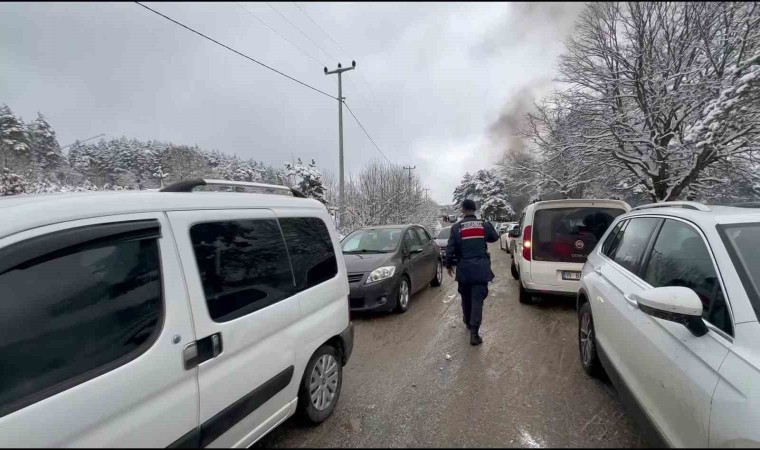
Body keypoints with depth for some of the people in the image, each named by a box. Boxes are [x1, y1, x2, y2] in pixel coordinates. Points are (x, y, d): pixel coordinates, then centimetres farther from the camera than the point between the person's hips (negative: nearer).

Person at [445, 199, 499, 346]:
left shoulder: (456, 227, -4)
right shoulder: (484, 225, 1)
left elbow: (450, 249, -5)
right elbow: (495, 237, 19)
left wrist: (449, 265, 8)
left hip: (464, 268, 0)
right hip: (481, 268, 0)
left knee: (466, 298, 18)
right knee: (477, 299, -1)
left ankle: (468, 323, 36)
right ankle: (474, 332, -7)